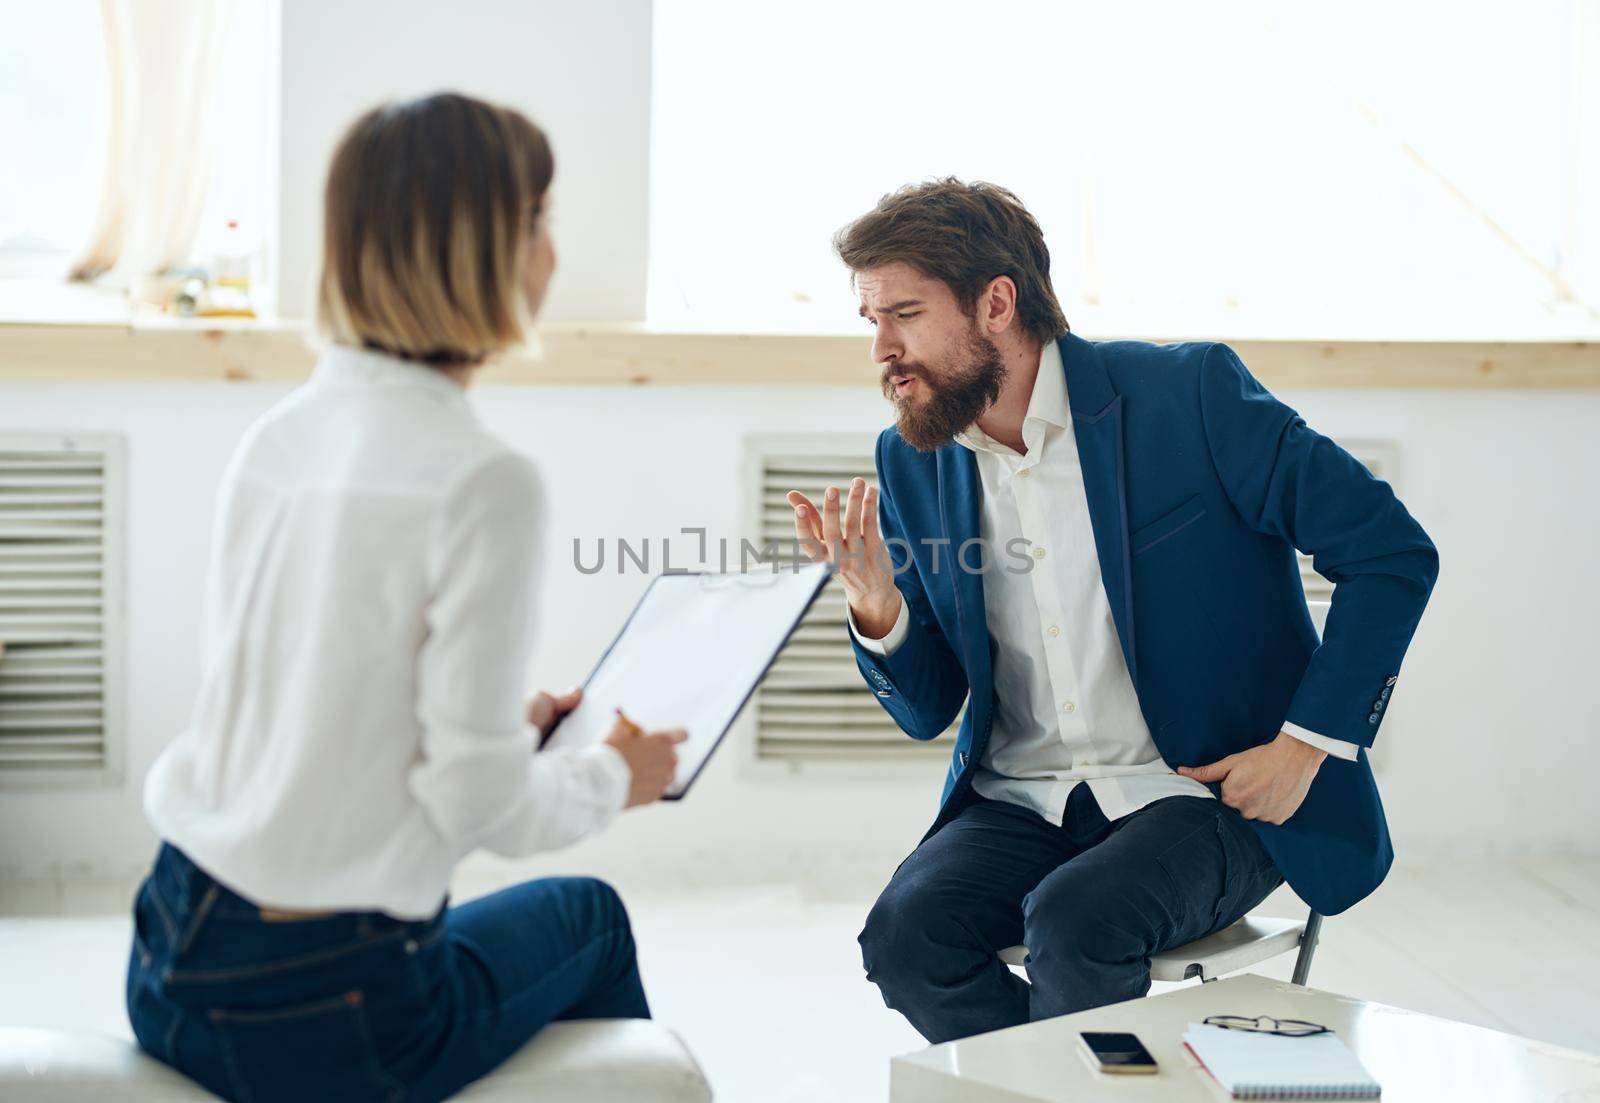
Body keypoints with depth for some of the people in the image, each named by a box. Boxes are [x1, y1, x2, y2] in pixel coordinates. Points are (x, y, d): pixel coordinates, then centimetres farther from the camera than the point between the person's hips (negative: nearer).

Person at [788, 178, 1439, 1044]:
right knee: (904, 933, -24)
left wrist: (1307, 745, -10)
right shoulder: (912, 462, 6)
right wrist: (875, 606, -12)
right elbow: (929, 709, 9)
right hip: (1021, 802, 5)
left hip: (1201, 791, -4)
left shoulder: (1188, 395, -9)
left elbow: (1395, 553, -6)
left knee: (1072, 921, -33)